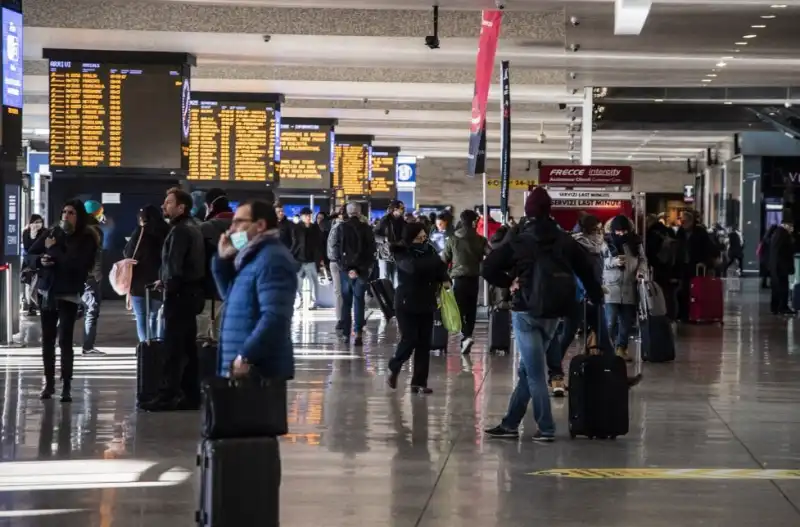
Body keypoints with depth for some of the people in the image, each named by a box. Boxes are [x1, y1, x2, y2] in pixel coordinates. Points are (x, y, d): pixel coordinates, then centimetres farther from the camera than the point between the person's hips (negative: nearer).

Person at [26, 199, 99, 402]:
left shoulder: (87, 239, -6)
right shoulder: (52, 233, 6)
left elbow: (76, 263, -21)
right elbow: (29, 255, 11)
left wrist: (54, 250, -15)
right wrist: (40, 260, -10)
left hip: (68, 295, -4)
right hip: (48, 292, 4)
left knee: (65, 341, -9)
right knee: (47, 340, 9)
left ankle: (66, 387, -5)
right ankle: (49, 382, 20)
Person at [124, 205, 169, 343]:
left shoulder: (141, 232, -7)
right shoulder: (165, 232, 5)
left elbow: (128, 253, -1)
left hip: (140, 282, -4)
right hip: (159, 282, 4)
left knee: (141, 318, -1)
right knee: (154, 317, 17)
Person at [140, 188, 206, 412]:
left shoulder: (180, 231, -15)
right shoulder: (193, 227, 16)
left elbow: (174, 265, -21)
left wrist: (167, 284, -5)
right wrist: (166, 281, 8)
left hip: (180, 294, -10)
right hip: (192, 292, 10)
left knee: (173, 348, -7)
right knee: (188, 347, 13)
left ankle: (167, 396, -6)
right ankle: (191, 395, 16)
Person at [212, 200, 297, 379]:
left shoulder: (271, 259, -16)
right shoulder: (253, 258, 18)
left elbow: (274, 318, -26)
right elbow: (231, 295, 30)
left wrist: (246, 356, -25)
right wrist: (223, 259, 15)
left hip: (260, 370, -11)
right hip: (247, 369, 11)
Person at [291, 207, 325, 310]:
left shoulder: (315, 228, 4)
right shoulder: (297, 229, 1)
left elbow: (320, 243, 7)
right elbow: (294, 243, -2)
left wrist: (321, 258, 4)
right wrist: (292, 256, -9)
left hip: (312, 259, 0)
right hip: (299, 259, 0)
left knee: (313, 281, 1)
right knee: (298, 281, 5)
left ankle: (313, 301, 6)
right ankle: (299, 300, 18)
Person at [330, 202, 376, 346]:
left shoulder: (341, 227, -2)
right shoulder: (366, 228, -3)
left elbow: (335, 248, -4)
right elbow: (372, 249, -1)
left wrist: (344, 265, -3)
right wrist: (368, 266, 5)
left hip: (345, 268, 1)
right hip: (361, 269, -1)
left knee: (346, 301, 9)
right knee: (359, 300, 1)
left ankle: (346, 333, 8)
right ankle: (358, 332, -11)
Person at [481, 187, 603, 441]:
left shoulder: (519, 242, -5)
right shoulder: (566, 241, 5)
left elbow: (489, 268, -10)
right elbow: (587, 272, 4)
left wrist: (510, 281, 4)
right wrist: (597, 299, 9)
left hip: (526, 312, -4)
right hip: (553, 313, 4)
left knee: (534, 372, -1)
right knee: (528, 369, 13)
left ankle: (546, 428, -6)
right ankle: (510, 423, 17)